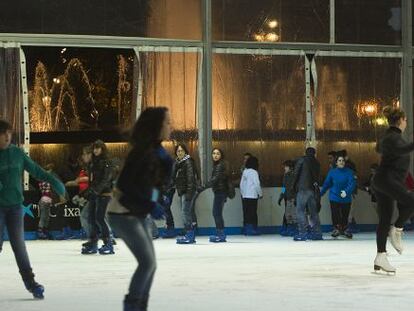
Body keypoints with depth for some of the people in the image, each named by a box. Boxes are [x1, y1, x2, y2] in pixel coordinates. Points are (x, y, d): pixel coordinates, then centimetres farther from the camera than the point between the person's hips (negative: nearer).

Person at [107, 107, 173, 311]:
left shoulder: (155, 151, 7)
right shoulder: (142, 152, -20)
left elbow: (162, 181, 9)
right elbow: (124, 187, -24)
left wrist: (165, 161, -8)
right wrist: (150, 206, -27)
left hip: (136, 215, 9)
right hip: (123, 215, -9)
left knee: (150, 263, 9)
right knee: (147, 262, -12)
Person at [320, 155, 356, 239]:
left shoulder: (349, 172, -6)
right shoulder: (332, 172, -1)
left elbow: (352, 183, -15)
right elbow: (327, 183, 7)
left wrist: (346, 192, -31)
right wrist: (321, 193, 13)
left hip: (346, 198, 0)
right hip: (334, 198, 0)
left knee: (345, 215, 9)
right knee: (335, 214, -1)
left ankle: (344, 229, 28)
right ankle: (336, 228, 16)